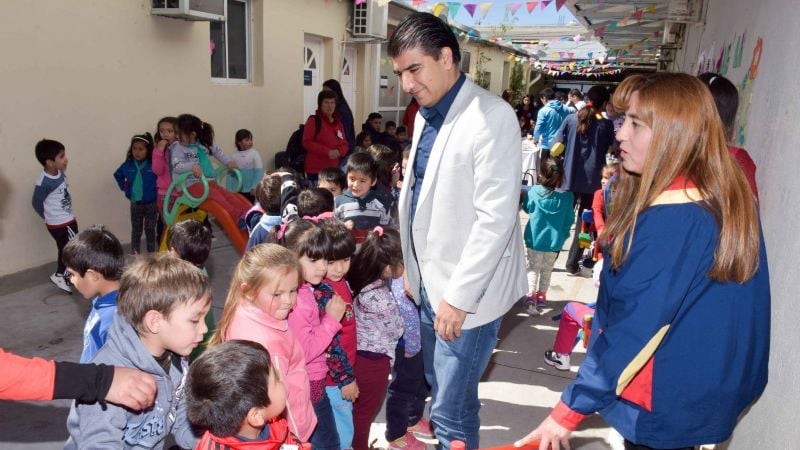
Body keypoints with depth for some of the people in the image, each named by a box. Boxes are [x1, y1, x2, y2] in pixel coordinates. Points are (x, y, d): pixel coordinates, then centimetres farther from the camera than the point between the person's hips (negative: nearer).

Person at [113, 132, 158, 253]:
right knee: (136, 230, 12)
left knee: (150, 229, 10)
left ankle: (151, 255, 22)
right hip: (135, 203, 3)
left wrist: (158, 190, -17)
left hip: (151, 203, -3)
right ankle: (135, 255, 20)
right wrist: (124, 187, 8)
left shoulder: (154, 164, -17)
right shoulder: (128, 164, -2)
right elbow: (117, 175, 16)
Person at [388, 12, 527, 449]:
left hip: (467, 292, -7)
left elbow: (496, 219, -20)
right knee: (438, 394, 18)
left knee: (451, 410, 0)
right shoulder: (426, 115, 10)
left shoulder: (492, 117, -16)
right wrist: (413, 272, 13)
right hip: (429, 283, 8)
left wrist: (459, 296, -19)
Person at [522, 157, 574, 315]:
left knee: (533, 267, 13)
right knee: (546, 269, 18)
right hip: (554, 241, 1)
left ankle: (531, 296, -2)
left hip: (534, 239, -1)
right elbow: (569, 219, -2)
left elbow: (526, 208, 6)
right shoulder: (566, 196, -13)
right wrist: (563, 235, 14)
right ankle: (541, 296, 25)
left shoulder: (534, 191, -13)